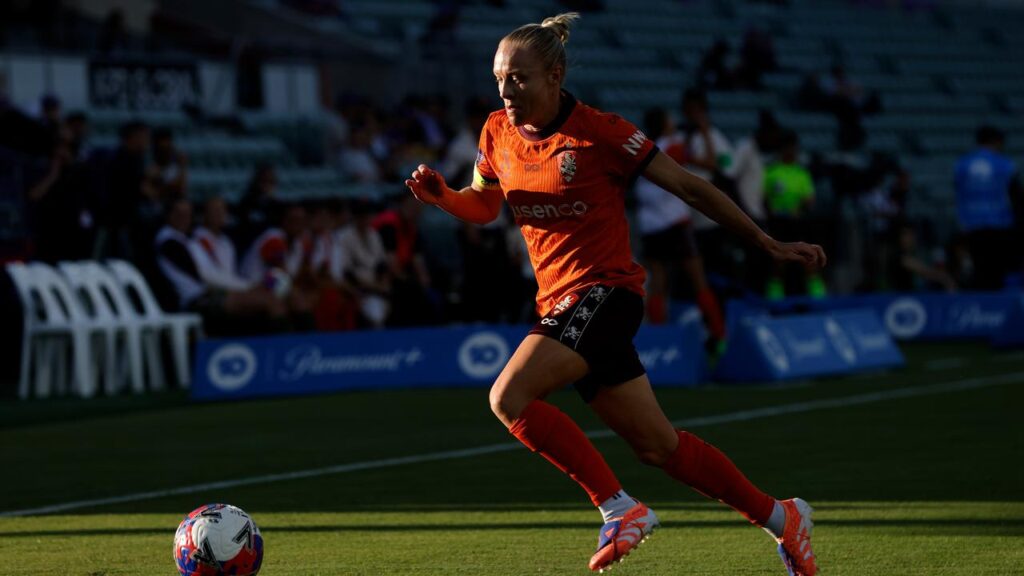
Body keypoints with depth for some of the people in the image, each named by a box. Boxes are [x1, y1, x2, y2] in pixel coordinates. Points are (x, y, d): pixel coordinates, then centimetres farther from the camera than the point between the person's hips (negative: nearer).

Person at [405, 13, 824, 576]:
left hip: (603, 291, -6)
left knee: (508, 397, -24)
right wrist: (441, 194, -1)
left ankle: (618, 507, -15)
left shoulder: (599, 131, -11)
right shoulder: (498, 133, 6)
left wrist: (769, 244, 0)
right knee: (659, 446, 9)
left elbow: (690, 187, -4)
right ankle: (779, 516, 23)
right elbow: (481, 206, 23)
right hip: (560, 303, 6)